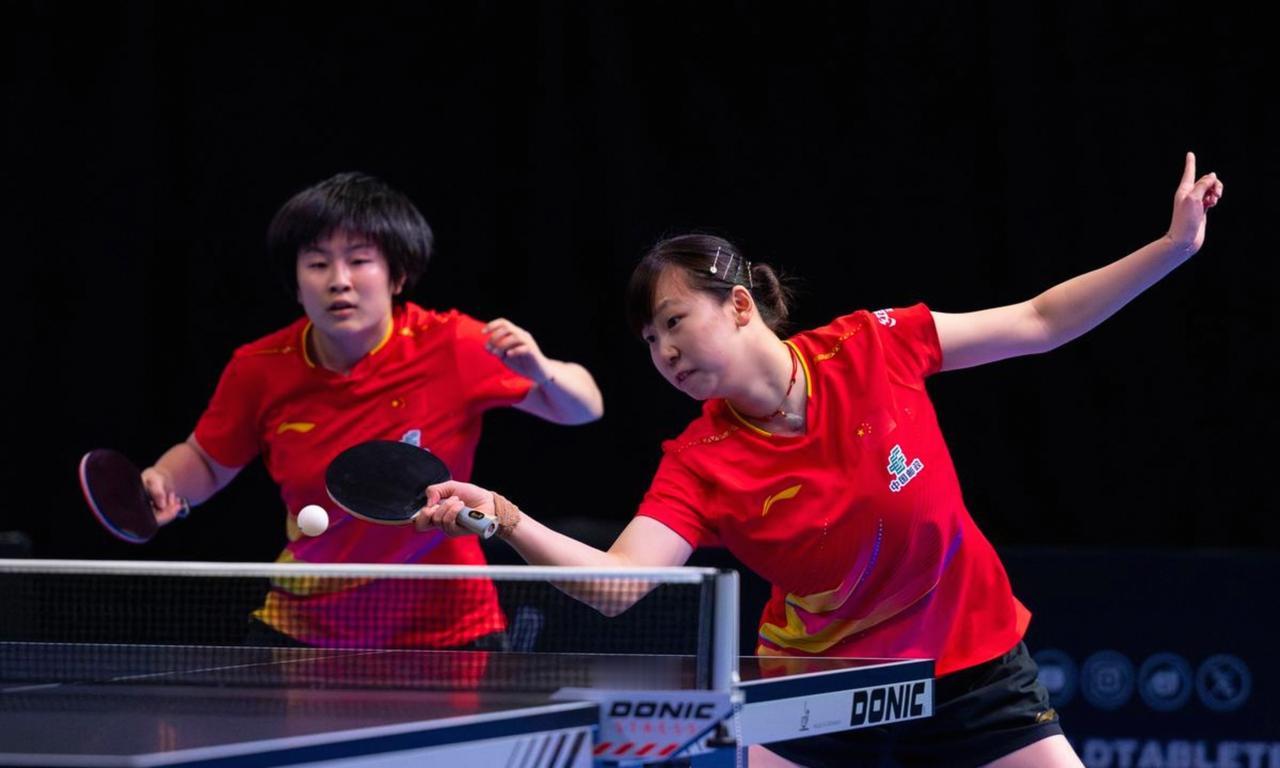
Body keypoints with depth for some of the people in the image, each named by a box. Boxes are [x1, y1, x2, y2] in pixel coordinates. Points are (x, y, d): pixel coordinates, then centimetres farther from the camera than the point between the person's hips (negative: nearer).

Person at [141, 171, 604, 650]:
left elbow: (585, 408, -7)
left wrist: (540, 371, -28)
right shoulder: (261, 370, -10)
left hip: (444, 633, -1)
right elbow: (207, 462, 9)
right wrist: (165, 485, -13)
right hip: (304, 627, 1)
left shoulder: (452, 348, -15)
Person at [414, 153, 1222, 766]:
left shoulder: (871, 347, -13)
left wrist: (1175, 246, -7)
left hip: (969, 667, 0)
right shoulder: (699, 465, -15)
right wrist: (511, 523, -47)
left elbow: (1038, 322, -3)